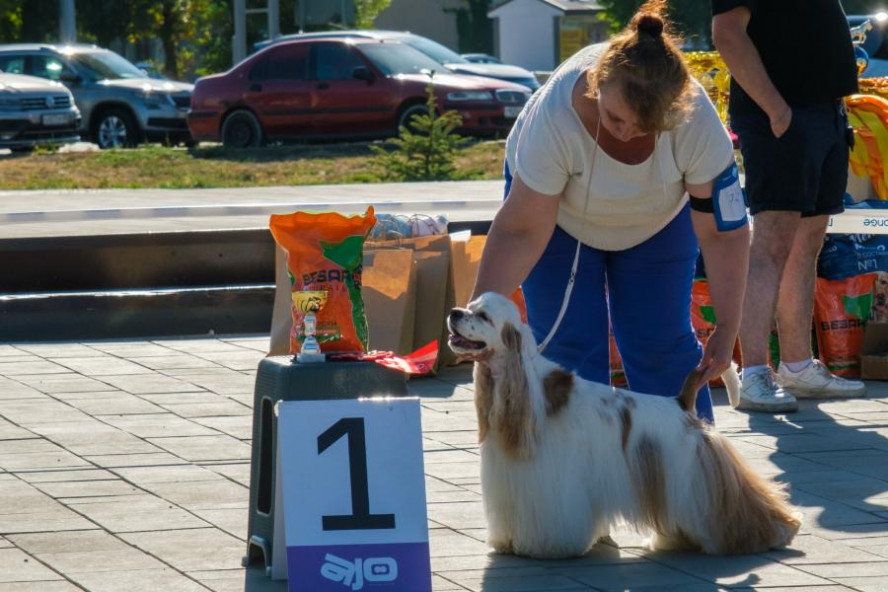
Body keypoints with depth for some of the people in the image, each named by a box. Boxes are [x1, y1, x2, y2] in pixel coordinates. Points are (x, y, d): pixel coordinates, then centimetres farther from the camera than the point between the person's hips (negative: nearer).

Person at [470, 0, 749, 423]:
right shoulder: (555, 117, -40)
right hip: (560, 214, -1)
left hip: (658, 218, 1)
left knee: (663, 346, -4)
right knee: (567, 347, -10)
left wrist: (727, 329, -27)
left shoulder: (696, 121, -36)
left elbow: (723, 232, -27)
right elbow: (521, 230, -33)